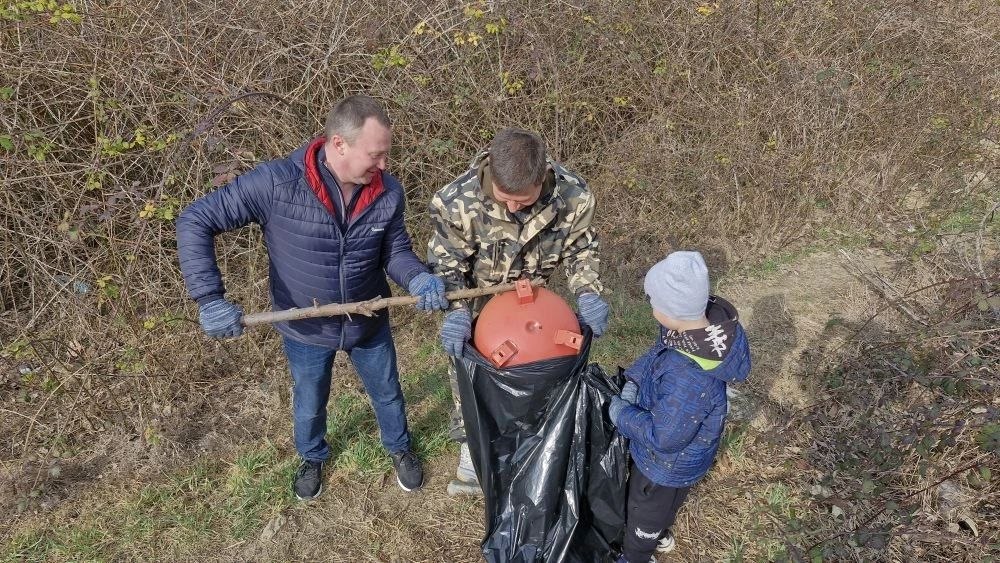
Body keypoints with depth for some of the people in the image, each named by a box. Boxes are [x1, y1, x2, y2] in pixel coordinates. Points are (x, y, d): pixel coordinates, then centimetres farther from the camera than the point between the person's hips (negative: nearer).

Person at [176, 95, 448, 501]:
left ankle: (399, 448, 58)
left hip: (369, 324, 2)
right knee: (310, 404, 26)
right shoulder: (275, 183, -29)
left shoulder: (387, 192, -20)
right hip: (305, 330, -1)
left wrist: (418, 279, -30)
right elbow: (194, 222, -24)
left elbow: (395, 252, -6)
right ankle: (312, 457, 59)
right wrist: (210, 298, -33)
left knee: (387, 393, 25)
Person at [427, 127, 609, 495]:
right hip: (475, 298, -2)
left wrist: (588, 293, -27)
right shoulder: (457, 202, -37)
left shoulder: (573, 196, -32)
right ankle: (472, 443, 34)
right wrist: (457, 312, -32)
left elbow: (579, 249, -12)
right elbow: (448, 262, -20)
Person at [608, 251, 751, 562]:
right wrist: (632, 381, -13)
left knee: (643, 511, 25)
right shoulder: (710, 319, -21)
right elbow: (657, 353, -2)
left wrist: (622, 414, -19)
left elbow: (664, 438, -32)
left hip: (669, 462, -7)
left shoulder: (689, 377, -46)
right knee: (664, 504, 37)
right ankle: (661, 535, 65)